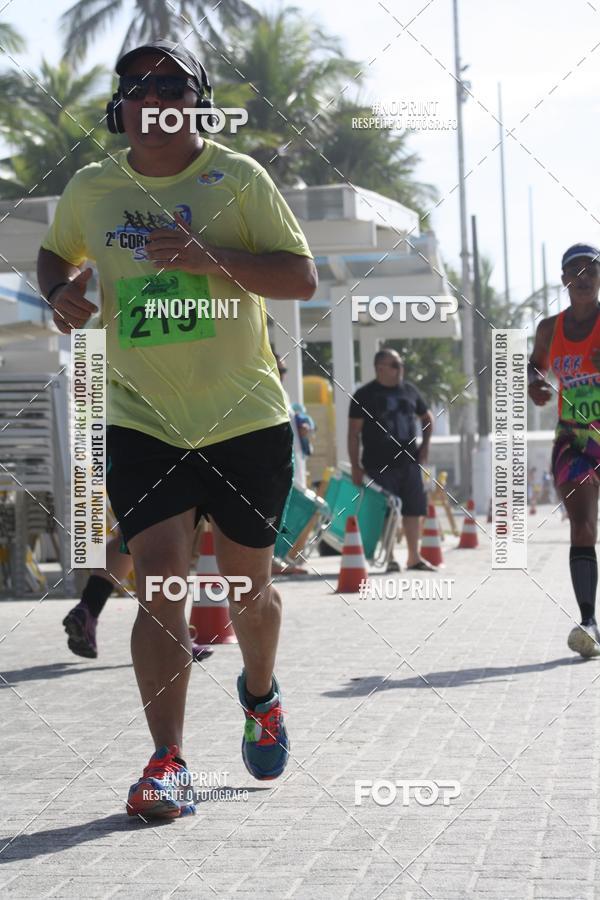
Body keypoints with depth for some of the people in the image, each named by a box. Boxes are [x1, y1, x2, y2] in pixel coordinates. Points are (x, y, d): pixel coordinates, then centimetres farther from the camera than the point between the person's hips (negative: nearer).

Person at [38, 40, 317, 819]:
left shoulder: (237, 177, -5)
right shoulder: (90, 190, 4)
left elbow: (303, 278, -7)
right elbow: (55, 254, 24)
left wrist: (211, 259, -22)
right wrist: (61, 292, 0)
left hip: (246, 418, -1)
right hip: (142, 423, 1)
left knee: (247, 585, 10)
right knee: (159, 579, -14)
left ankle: (260, 694, 42)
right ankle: (167, 764, -11)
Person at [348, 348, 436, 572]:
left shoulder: (409, 390, 9)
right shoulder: (365, 395, -4)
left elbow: (427, 417, 24)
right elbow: (353, 432, -6)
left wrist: (425, 445, 10)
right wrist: (355, 466, -11)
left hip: (409, 461, 5)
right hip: (380, 465, -5)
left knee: (414, 508, 7)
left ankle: (414, 556, 17)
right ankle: (389, 558, 6)